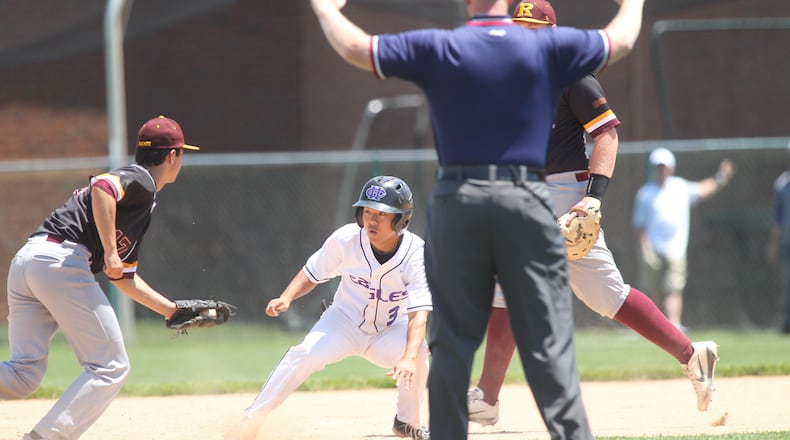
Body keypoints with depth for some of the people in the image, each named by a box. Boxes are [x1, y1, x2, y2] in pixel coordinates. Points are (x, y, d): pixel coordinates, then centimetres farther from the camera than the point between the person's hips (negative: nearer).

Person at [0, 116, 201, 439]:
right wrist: (110, 252, -19)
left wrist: (174, 311, 36)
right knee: (110, 368, 1)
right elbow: (102, 187, -19)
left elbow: (124, 278, 34)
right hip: (61, 260, -9)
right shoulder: (141, 181, 3)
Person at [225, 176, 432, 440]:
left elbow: (419, 313, -34)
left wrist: (409, 357, -50)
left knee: (418, 350, -31)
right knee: (306, 354, -28)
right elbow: (312, 274, -4)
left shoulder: (416, 254, -25)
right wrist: (286, 298, -24)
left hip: (389, 332, 0)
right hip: (345, 320, 0)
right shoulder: (345, 239, -21)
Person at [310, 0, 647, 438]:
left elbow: (353, 47, 2)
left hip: (457, 202, 0)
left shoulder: (436, 48, 1)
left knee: (451, 340, 6)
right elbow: (621, 40, 17)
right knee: (549, 343, -2)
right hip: (526, 203, 0)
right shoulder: (548, 47, 3)